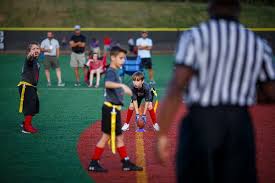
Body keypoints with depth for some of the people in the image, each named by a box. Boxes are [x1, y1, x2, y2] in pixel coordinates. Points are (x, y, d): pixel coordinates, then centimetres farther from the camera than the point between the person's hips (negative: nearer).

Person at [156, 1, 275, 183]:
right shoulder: (258, 44, 11)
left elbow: (177, 87, -11)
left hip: (200, 123, -2)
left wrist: (162, 135, -10)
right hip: (240, 125, 3)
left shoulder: (195, 36, 0)